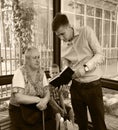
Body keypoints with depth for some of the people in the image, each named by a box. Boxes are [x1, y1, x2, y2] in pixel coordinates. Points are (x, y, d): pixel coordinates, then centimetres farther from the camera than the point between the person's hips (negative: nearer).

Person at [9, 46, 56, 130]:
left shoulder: (41, 73, 2)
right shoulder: (20, 73, -15)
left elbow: (47, 92, -2)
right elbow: (18, 98, -24)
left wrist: (45, 100, -25)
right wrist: (39, 99, -23)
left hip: (37, 109, 5)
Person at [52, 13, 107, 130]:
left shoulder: (86, 31, -6)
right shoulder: (63, 46, 5)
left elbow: (100, 55, -9)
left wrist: (86, 67, -24)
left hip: (93, 85, -3)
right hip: (76, 87, 4)